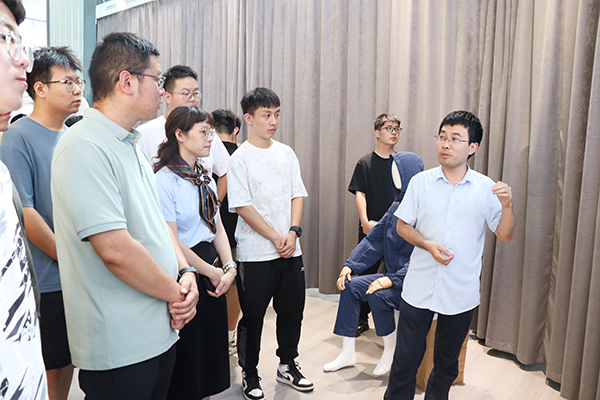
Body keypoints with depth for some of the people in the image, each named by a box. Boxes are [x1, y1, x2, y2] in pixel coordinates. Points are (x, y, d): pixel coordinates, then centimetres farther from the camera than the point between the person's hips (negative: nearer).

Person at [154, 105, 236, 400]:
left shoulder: (205, 179, 9)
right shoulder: (163, 180, -15)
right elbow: (172, 243, -18)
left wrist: (229, 266, -3)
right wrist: (213, 273, -11)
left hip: (212, 273, 7)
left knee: (211, 350, 17)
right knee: (187, 359, 6)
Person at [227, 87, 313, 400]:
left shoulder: (286, 153, 9)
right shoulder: (240, 159, -7)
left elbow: (297, 195, 8)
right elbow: (243, 206, -12)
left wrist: (293, 232, -7)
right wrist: (276, 238, -13)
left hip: (291, 251, 5)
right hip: (256, 253, -5)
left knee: (292, 310, 14)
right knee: (252, 316, 7)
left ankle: (287, 365, 35)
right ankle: (249, 374, 27)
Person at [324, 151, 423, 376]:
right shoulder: (397, 206, 6)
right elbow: (374, 239, 9)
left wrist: (393, 280, -29)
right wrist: (350, 264, 0)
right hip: (395, 276, 9)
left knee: (378, 294, -29)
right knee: (350, 286, -3)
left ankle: (391, 352, -1)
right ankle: (348, 354, 8)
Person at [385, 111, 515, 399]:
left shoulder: (486, 188, -2)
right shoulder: (420, 182, -1)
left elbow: (505, 235, -1)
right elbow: (402, 226, 3)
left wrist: (507, 206, -19)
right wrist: (428, 245, -14)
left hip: (461, 293, 1)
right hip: (419, 288, 0)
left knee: (447, 362, 17)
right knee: (405, 358, 6)